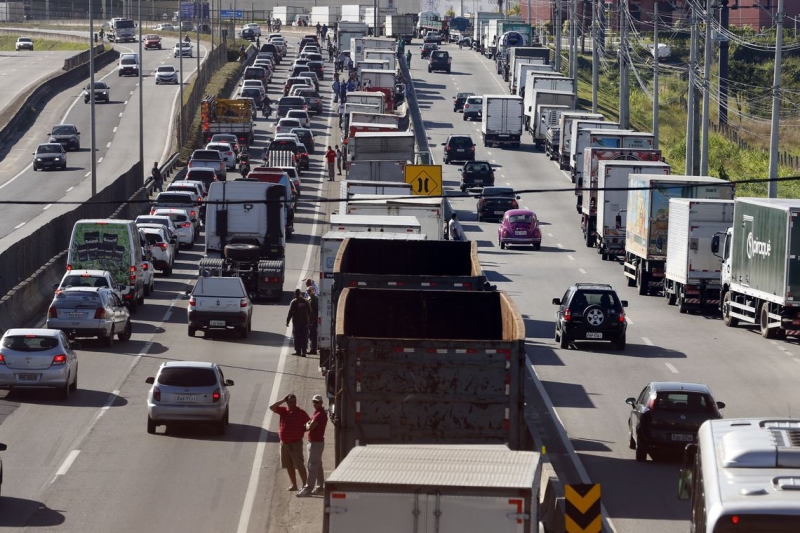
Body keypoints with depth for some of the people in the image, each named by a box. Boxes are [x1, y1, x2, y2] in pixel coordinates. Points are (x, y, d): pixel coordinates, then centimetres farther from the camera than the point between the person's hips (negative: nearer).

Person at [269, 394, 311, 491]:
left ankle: (305, 484, -6)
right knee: (289, 465, 11)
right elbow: (272, 407, -4)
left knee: (299, 465, -9)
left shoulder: (301, 413, -4)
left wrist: (302, 430, -14)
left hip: (296, 443, -5)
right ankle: (294, 485, 20)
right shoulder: (283, 411, 6)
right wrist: (283, 400, -6)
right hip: (284, 442, 5)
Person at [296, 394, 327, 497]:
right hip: (314, 441, 11)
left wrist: (307, 425, -3)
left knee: (312, 466, -11)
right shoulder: (316, 413, 15)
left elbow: (310, 427, -24)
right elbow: (310, 425, 20)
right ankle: (319, 487, 21)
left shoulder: (320, 414, -18)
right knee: (318, 465, 15)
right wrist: (309, 425, -2)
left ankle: (308, 489, -12)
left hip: (316, 442, -11)